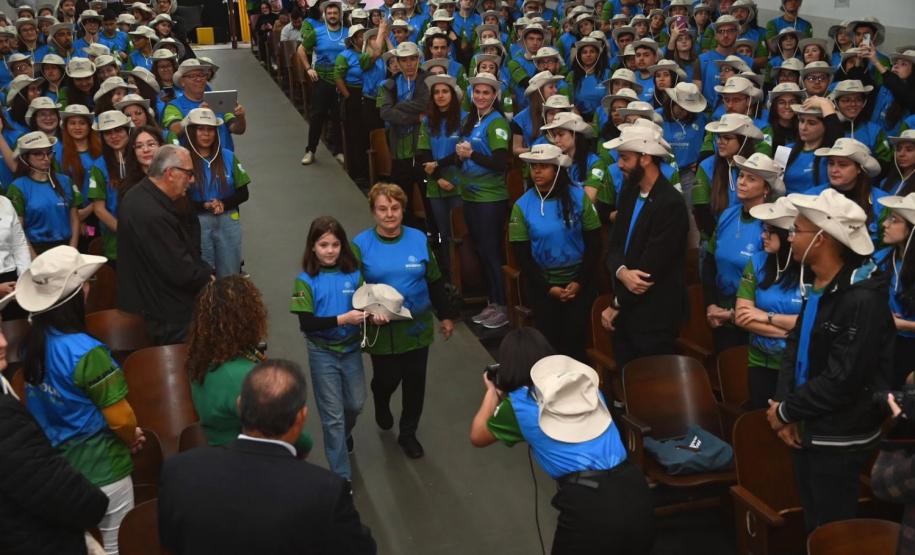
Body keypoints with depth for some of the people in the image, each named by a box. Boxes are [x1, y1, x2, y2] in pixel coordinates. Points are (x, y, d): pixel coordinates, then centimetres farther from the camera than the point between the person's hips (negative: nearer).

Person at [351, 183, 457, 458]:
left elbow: (434, 281, 8)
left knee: (415, 382, 10)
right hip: (382, 330, -2)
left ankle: (408, 433, 31)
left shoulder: (418, 239, -2)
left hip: (417, 327, 2)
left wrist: (446, 315, 12)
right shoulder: (361, 245, -9)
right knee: (387, 378, 9)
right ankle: (382, 405, 47)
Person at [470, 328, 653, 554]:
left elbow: (477, 436, 20)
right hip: (633, 488, 5)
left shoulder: (519, 404, 2)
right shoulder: (586, 382, 12)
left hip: (588, 502, -4)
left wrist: (492, 393, 33)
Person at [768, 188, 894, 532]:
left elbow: (841, 379, -25)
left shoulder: (862, 299, -24)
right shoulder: (816, 286, 6)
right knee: (812, 525, 21)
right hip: (809, 428, 9)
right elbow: (796, 345, 7)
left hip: (838, 438, -9)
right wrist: (783, 404, -7)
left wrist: (786, 411, -14)